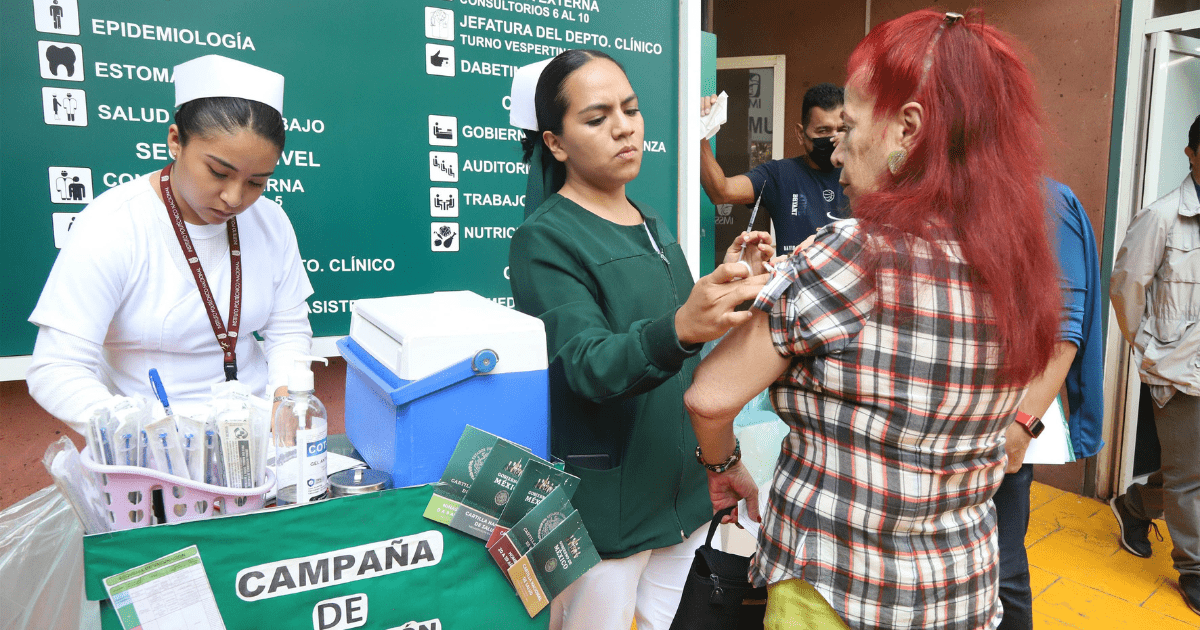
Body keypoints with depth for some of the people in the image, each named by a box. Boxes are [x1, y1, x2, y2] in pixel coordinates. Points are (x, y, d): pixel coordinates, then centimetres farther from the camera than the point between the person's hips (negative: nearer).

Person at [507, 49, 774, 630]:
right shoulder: (543, 240, -15)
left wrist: (730, 283, -1)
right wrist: (680, 330, -46)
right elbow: (589, 366, -27)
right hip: (604, 510, -7)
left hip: (681, 489, 7)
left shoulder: (650, 222, 8)